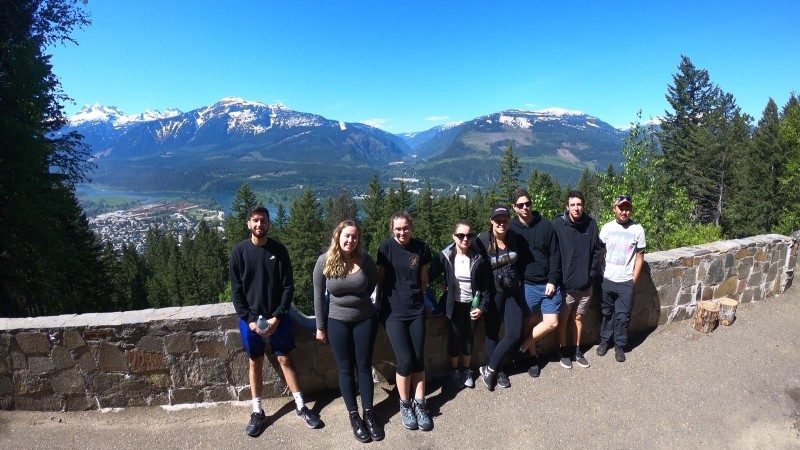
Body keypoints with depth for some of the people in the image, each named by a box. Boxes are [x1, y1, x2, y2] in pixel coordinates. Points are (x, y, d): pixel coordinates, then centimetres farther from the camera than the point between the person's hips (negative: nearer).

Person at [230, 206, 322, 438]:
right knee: (255, 363, 11)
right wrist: (249, 319, -11)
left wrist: (277, 316, -12)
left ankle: (301, 407, 19)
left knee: (285, 360, 7)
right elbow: (236, 290, -4)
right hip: (250, 318, 0)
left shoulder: (279, 250, -4)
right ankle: (257, 412, 24)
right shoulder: (239, 251, -4)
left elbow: (288, 286, -4)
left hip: (278, 317, 0)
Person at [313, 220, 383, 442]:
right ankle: (354, 415, 23)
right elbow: (318, 295, -5)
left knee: (364, 367, 9)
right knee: (346, 369, 9)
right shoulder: (324, 261, -12)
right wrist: (320, 327, -1)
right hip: (337, 322, -1)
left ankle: (369, 413, 24)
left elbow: (374, 281, 10)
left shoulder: (364, 259, -11)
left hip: (365, 319, 1)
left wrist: (362, 299, 7)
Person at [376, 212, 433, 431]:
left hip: (416, 310, 2)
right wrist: (378, 303, 5)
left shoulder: (422, 248, -2)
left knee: (418, 359, 5)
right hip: (393, 312, -2)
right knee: (405, 360, -4)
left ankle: (420, 404, 22)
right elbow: (381, 277, -1)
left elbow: (423, 277, 9)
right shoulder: (386, 247, -8)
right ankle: (405, 404, 18)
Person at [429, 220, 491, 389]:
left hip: (472, 305, 1)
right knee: (455, 338, 8)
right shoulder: (445, 256, -13)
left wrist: (482, 306, -9)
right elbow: (431, 275, -6)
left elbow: (485, 285, -4)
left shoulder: (478, 258, -10)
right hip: (454, 305, -1)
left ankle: (466, 370, 33)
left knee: (469, 338, 12)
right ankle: (455, 370, 30)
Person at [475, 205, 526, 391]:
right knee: (492, 333, 8)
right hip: (493, 293, -4)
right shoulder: (483, 241, -16)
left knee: (515, 334, 0)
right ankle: (498, 371, 30)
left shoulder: (514, 237, -3)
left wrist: (519, 281, 9)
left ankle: (489, 369, 16)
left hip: (513, 292, 4)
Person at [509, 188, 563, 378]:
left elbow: (555, 254, -1)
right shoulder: (512, 229, -4)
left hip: (549, 284, 1)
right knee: (529, 323, 5)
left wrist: (552, 281, -8)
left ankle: (523, 347, 17)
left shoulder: (545, 225, -1)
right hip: (527, 284, -1)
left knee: (552, 323, 0)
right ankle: (533, 357, 27)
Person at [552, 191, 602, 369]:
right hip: (565, 283, -3)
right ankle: (564, 351, 29)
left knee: (578, 318, 18)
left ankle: (577, 350, 35)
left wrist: (592, 273, 0)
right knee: (563, 319, 11)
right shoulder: (558, 224, -13)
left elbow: (597, 250, 6)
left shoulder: (591, 224, -4)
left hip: (585, 284, 3)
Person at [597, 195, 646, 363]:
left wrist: (634, 279, -2)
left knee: (622, 316, 6)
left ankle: (620, 346, 23)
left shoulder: (638, 230, -5)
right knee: (606, 313, 14)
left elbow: (640, 257, 1)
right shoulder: (607, 228, -1)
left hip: (626, 281, -1)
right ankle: (605, 341, 31)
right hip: (607, 279, 1)